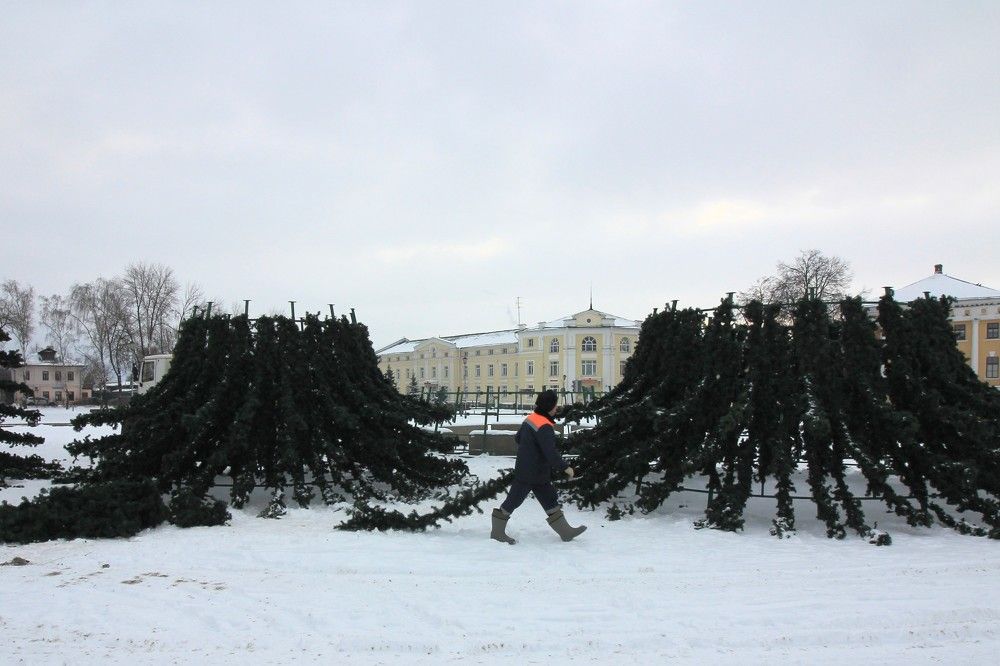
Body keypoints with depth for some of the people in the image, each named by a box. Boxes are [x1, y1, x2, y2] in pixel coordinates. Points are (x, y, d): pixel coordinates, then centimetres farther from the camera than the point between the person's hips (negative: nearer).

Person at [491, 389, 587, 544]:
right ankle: (497, 532, 13)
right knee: (514, 500, 2)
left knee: (551, 500, 12)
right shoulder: (545, 428, -24)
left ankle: (565, 532, 18)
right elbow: (551, 452, -28)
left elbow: (518, 438, 18)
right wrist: (565, 467, -18)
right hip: (531, 475, -10)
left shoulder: (530, 419, 5)